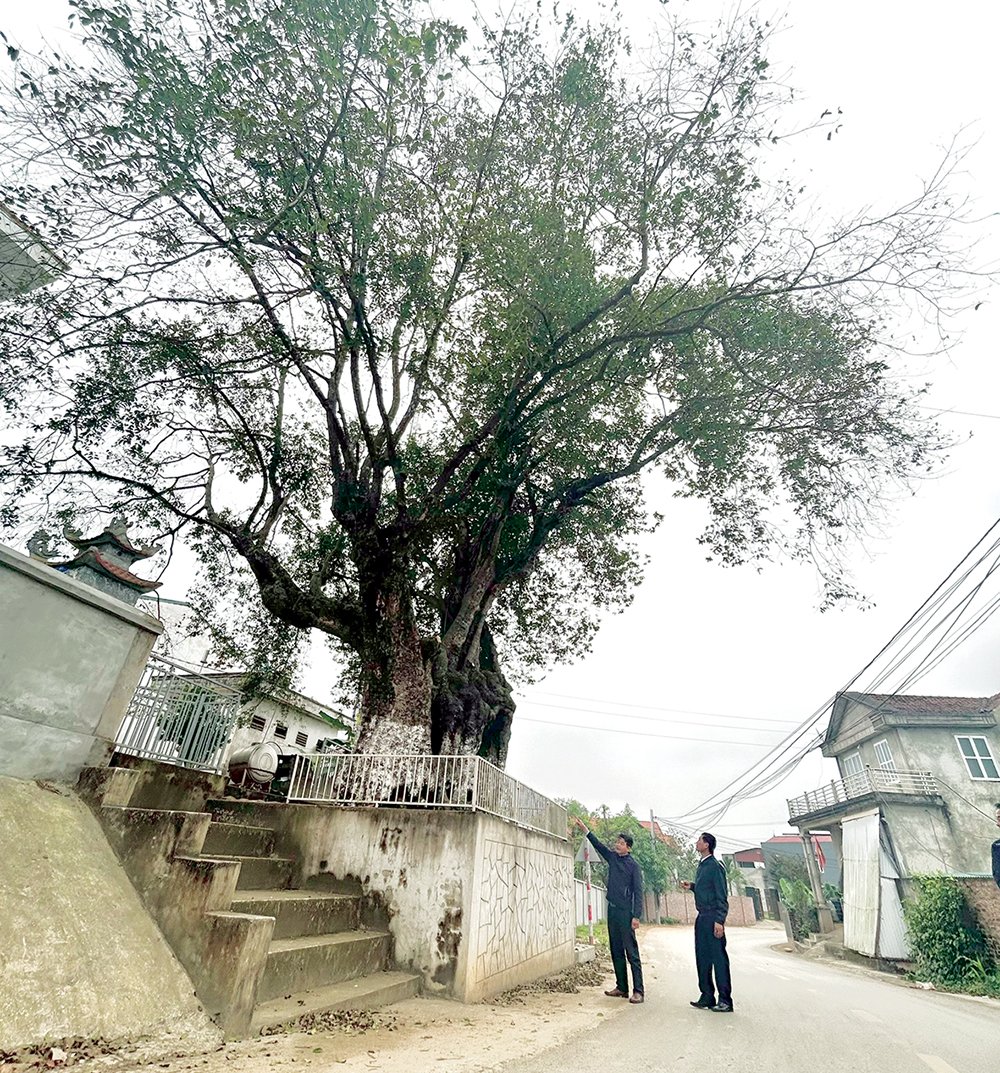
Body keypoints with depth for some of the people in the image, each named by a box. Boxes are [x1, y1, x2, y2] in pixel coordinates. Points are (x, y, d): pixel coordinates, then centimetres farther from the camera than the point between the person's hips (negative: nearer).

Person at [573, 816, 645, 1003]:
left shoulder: (633, 865, -8)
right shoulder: (612, 857, 8)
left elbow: (638, 891, -10)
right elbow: (598, 844, 12)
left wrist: (636, 916, -16)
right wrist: (584, 828, 6)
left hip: (625, 912, -7)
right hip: (612, 910, 7)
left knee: (631, 952, -5)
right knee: (616, 951, 12)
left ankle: (638, 991, 0)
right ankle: (621, 988, 21)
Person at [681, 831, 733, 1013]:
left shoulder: (714, 866, -13)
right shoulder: (702, 865, 13)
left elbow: (722, 895, -16)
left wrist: (719, 920, -20)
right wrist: (692, 886, 9)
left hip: (712, 917, -9)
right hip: (702, 917, 9)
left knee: (719, 958, -2)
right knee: (702, 957, 12)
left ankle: (725, 1000, 6)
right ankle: (707, 997, 21)